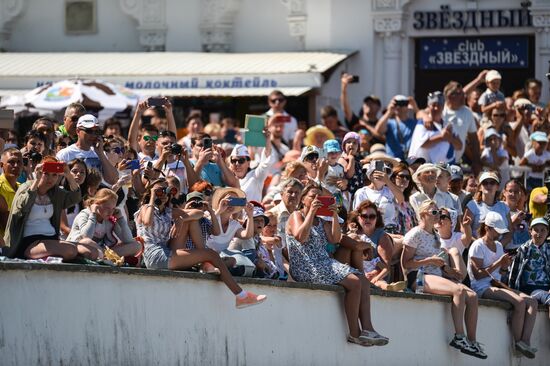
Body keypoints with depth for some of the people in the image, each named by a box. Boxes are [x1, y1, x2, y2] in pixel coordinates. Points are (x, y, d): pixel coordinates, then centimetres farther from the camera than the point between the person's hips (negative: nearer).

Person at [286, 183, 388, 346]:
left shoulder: (321, 221, 24)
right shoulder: (296, 216, 3)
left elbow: (335, 239, 8)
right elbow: (301, 237, -17)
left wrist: (335, 216, 0)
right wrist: (311, 212, -14)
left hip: (325, 263, 8)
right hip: (306, 268, -8)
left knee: (363, 280, -11)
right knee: (354, 282, -23)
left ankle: (367, 328, -19)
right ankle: (355, 333, -20)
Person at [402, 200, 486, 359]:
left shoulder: (435, 235, 22)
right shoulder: (415, 234, -3)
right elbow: (405, 263, -8)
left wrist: (448, 269, 8)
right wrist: (429, 261, -16)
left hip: (437, 276, 8)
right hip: (419, 277, -8)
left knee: (472, 296, -12)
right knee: (458, 290, -31)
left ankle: (472, 341, -14)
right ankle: (459, 337, -32)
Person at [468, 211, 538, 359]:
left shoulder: (498, 246, 18)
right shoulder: (478, 246, -6)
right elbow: (478, 275, -14)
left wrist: (505, 265, 1)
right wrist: (498, 263, -18)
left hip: (496, 285, 8)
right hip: (482, 288, -8)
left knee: (532, 301, -15)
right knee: (520, 301, -29)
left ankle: (525, 341, -26)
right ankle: (518, 342, -18)